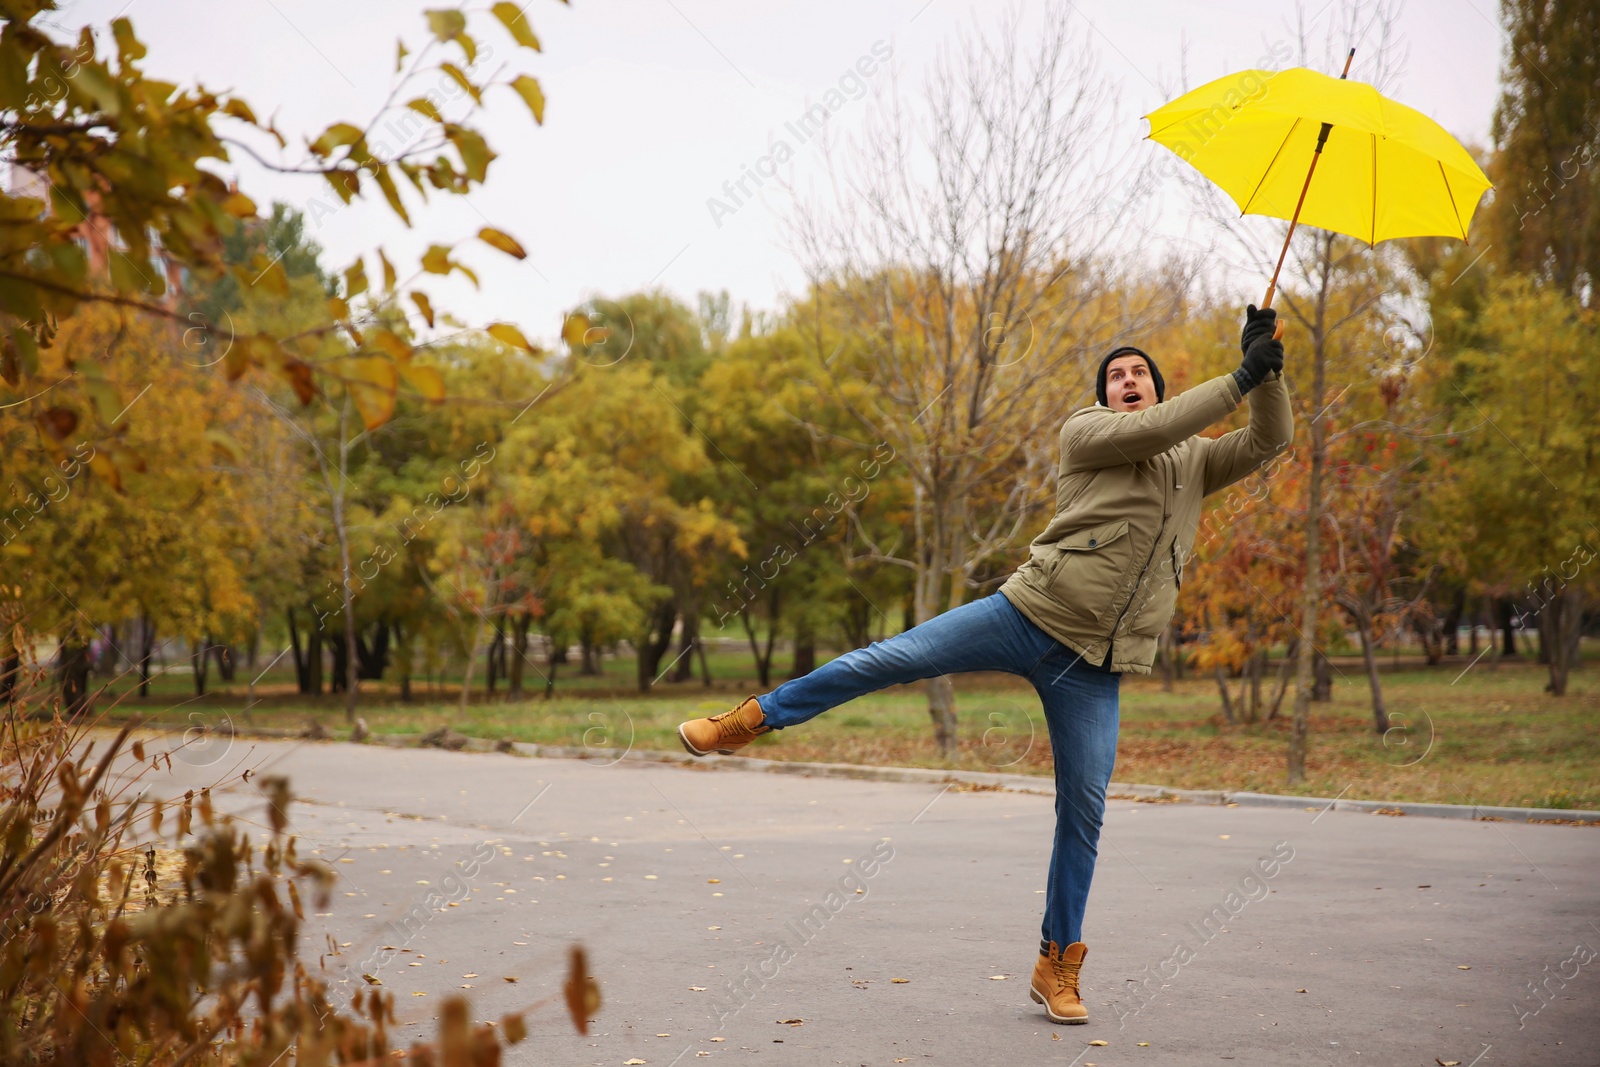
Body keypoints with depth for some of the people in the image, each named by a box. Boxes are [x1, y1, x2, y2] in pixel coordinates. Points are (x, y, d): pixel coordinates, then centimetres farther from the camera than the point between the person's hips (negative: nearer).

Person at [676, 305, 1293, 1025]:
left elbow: (1270, 440, 12)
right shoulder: (1086, 430, 6)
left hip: (1094, 666, 3)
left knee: (1084, 813, 2)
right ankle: (752, 720, 4)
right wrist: (1240, 379, -10)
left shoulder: (1195, 461, 20)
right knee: (890, 659, -13)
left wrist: (1268, 372, -3)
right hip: (1031, 613, -3)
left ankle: (1057, 964, 13)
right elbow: (1151, 429, -11)